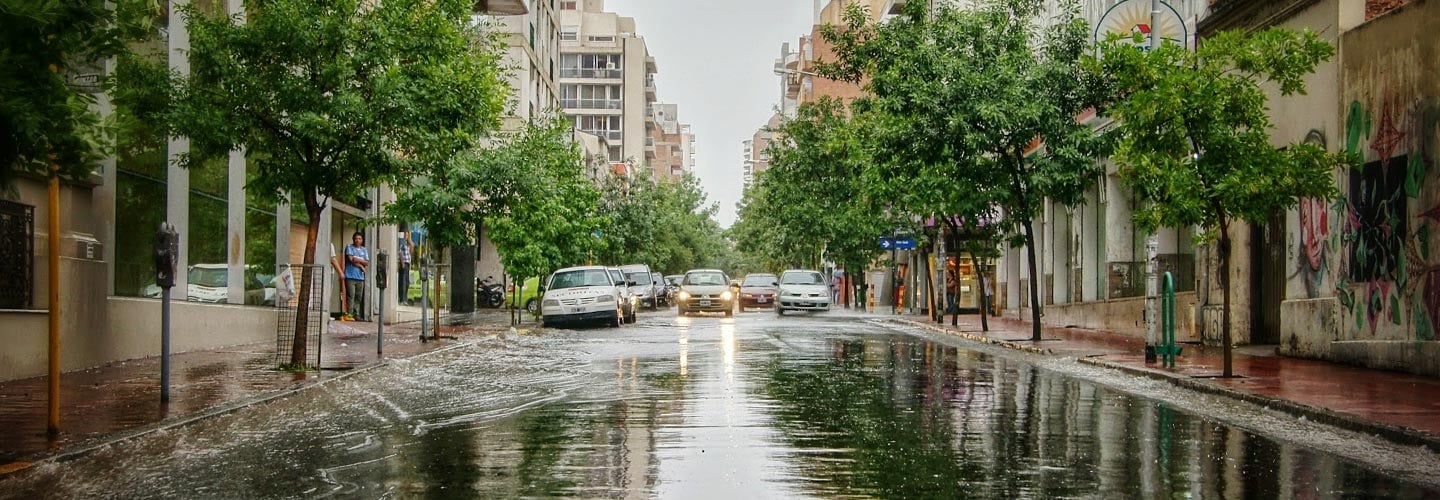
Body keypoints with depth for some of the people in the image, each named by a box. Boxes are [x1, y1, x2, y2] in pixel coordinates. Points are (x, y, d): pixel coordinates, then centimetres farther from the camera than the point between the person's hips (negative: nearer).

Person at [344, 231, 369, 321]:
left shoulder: (364, 250, 18)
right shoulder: (349, 248, 4)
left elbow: (367, 263, 9)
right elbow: (351, 260, -9)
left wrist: (358, 260, -8)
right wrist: (361, 266, -4)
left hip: (360, 277, 5)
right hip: (350, 276, -5)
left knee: (359, 297, 3)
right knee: (351, 296, -10)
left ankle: (356, 314, 7)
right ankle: (350, 314, -9)